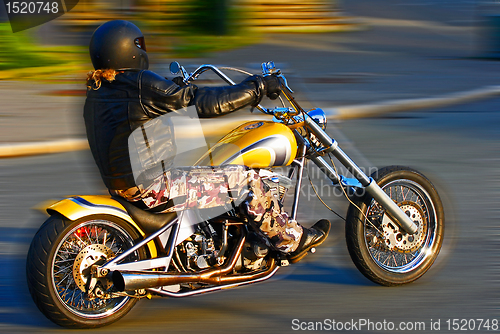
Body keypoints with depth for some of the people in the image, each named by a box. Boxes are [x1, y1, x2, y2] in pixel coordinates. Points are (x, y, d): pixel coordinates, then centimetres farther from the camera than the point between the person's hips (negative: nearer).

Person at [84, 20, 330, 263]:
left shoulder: (96, 93, 7)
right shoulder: (139, 84, -19)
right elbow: (204, 103, -17)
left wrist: (175, 86, 37)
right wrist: (259, 87, -8)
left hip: (120, 186, 10)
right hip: (154, 192, -10)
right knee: (247, 178, 0)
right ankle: (293, 241, 17)